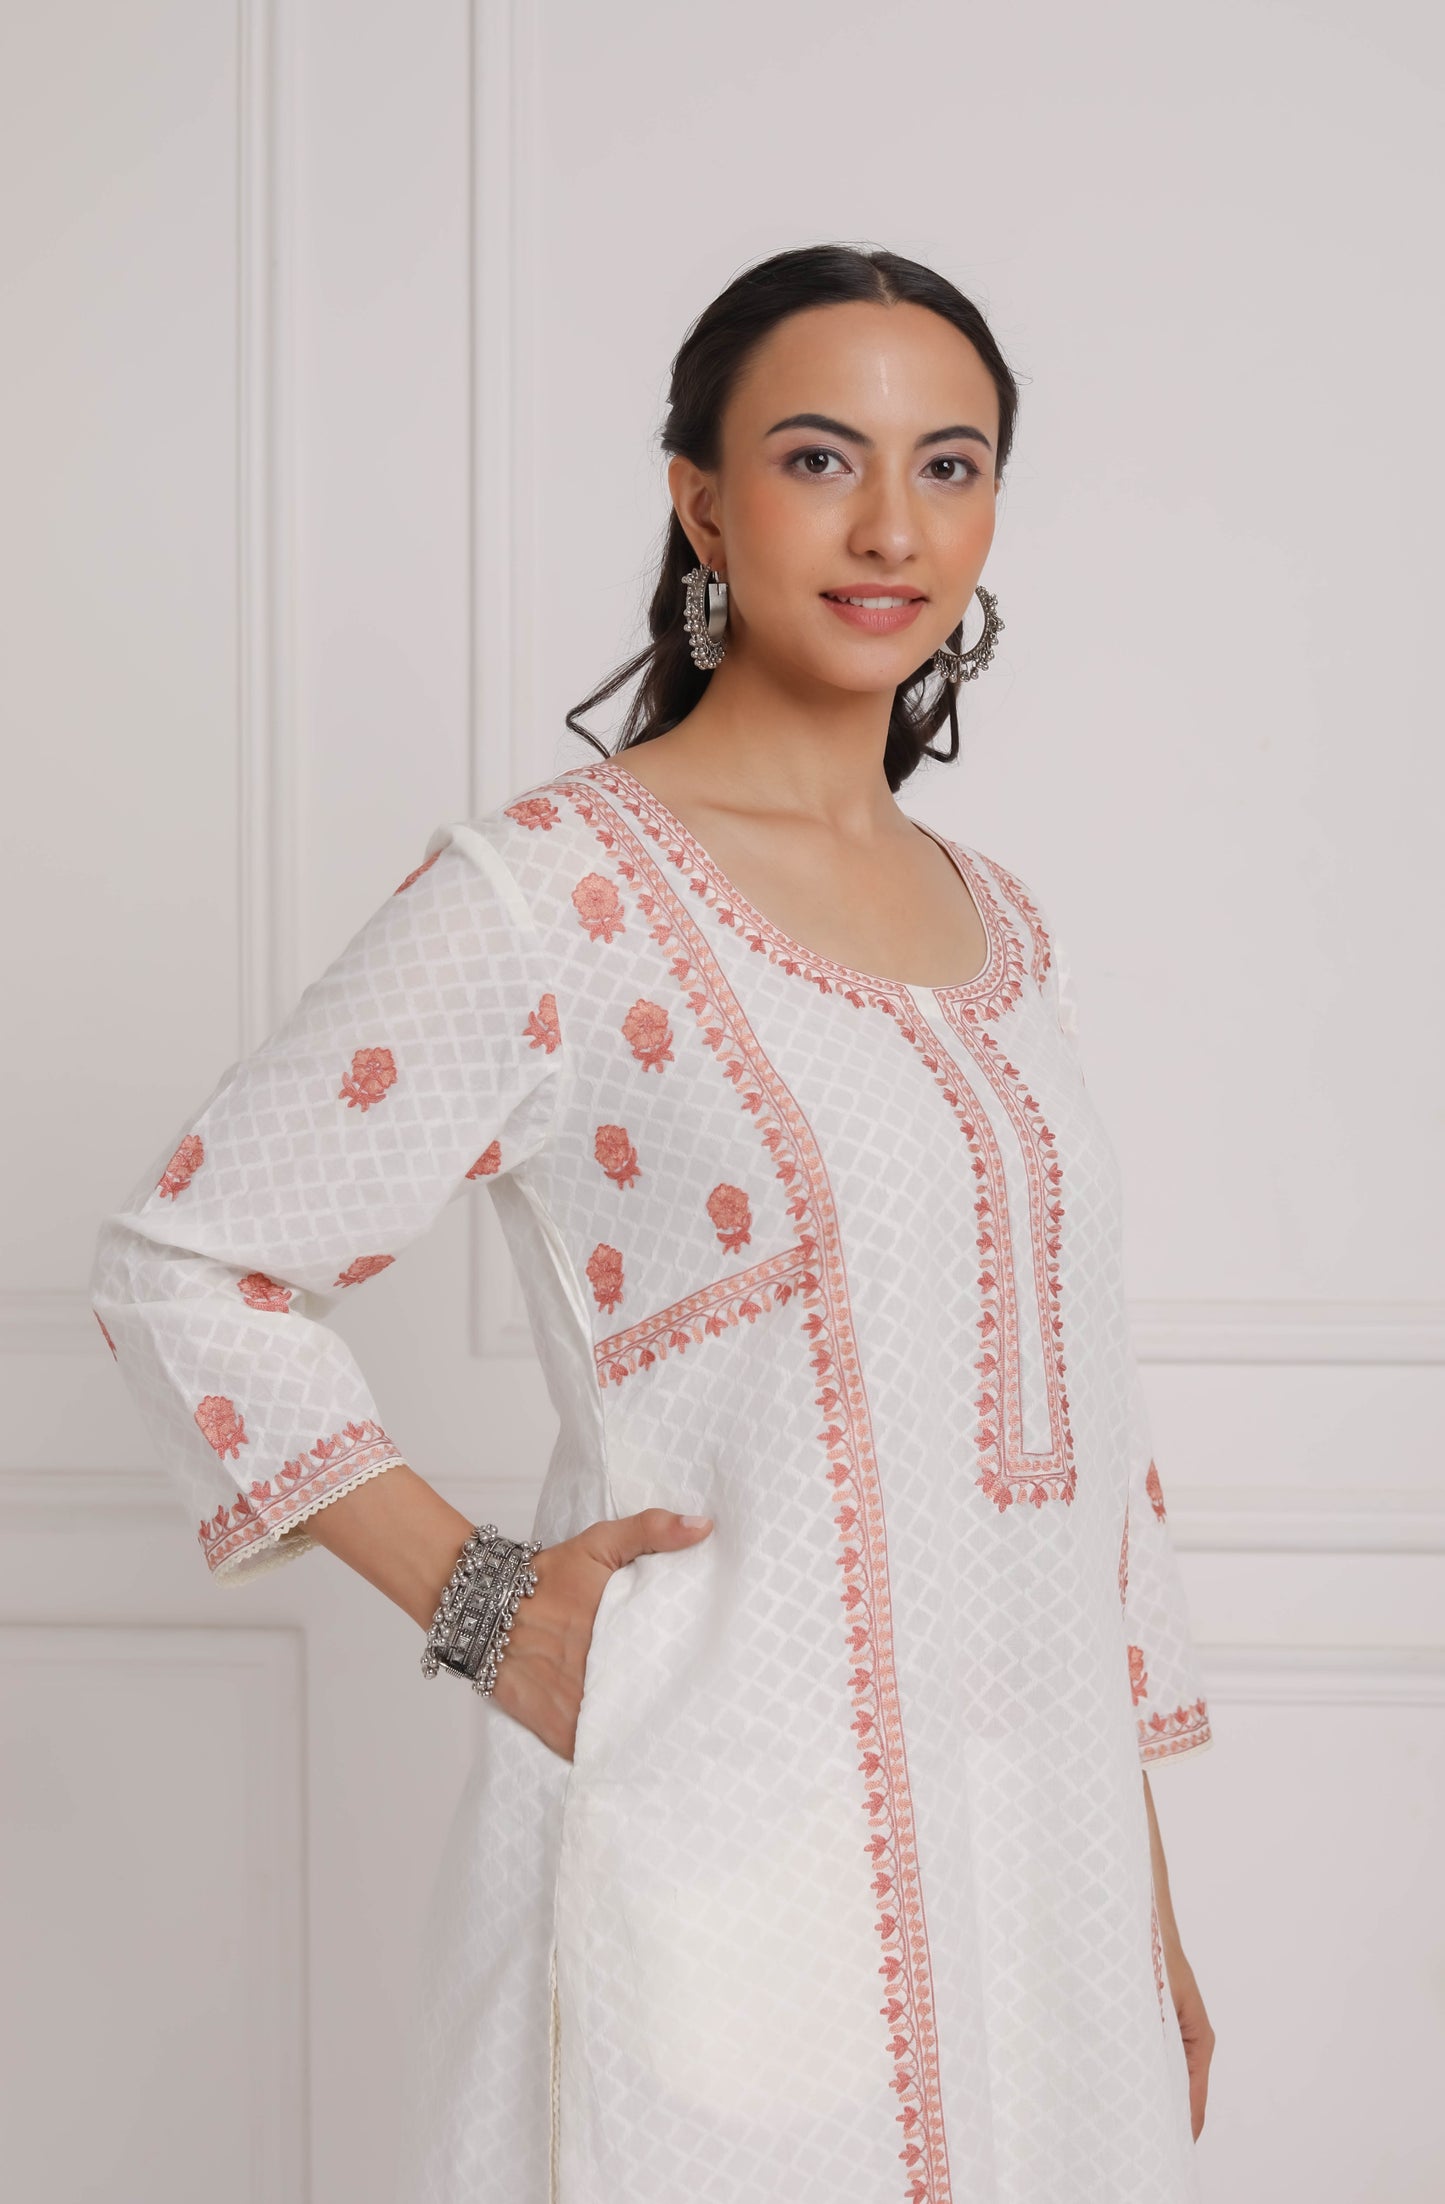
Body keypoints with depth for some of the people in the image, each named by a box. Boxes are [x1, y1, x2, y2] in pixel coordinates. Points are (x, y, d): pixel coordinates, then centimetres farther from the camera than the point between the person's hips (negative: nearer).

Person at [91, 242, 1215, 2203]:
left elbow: (1072, 1413, 13)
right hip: (727, 1866, -6)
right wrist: (474, 1600, -11)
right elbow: (184, 1265, -7)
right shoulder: (550, 895, -11)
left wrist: (1146, 1892, 14)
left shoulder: (998, 922, 10)